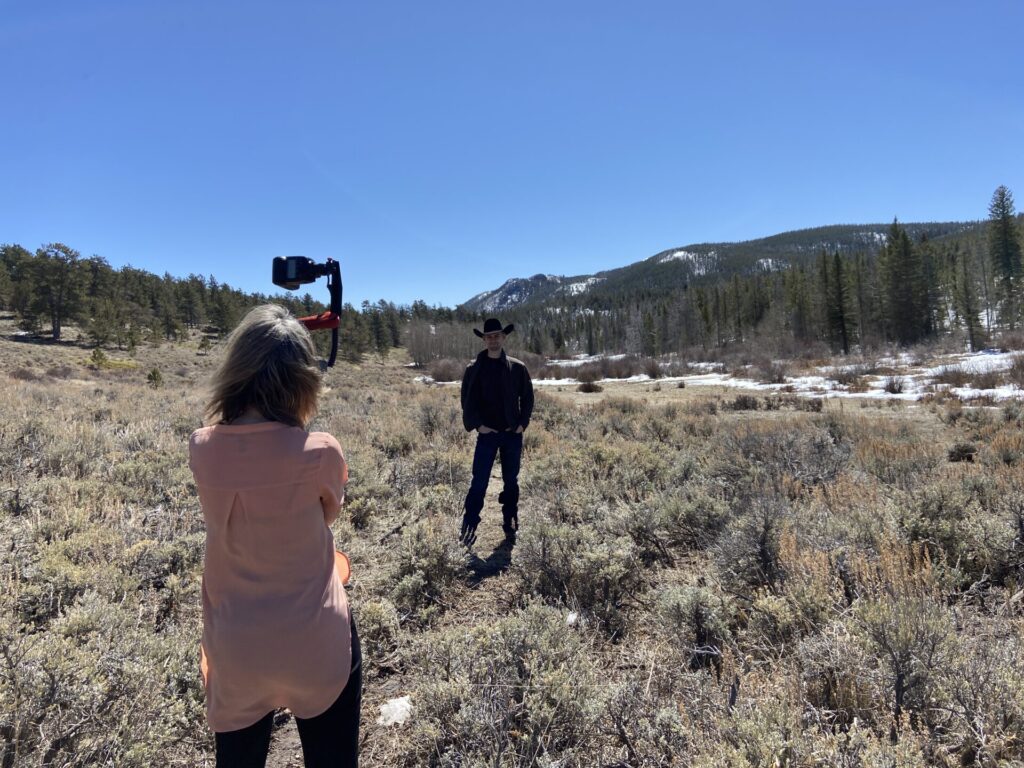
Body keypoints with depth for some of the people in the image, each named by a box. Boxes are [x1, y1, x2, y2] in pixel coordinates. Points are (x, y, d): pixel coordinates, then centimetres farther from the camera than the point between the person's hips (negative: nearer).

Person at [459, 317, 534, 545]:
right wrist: (477, 424, -8)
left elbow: (527, 397, 5)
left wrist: (522, 423, -3)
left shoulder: (518, 368, 1)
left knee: (511, 480, 11)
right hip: (487, 433, -1)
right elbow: (467, 400, 0)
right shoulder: (474, 369, -2)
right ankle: (469, 525, 5)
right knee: (479, 481, -3)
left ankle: (510, 522, 25)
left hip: (513, 433, 2)